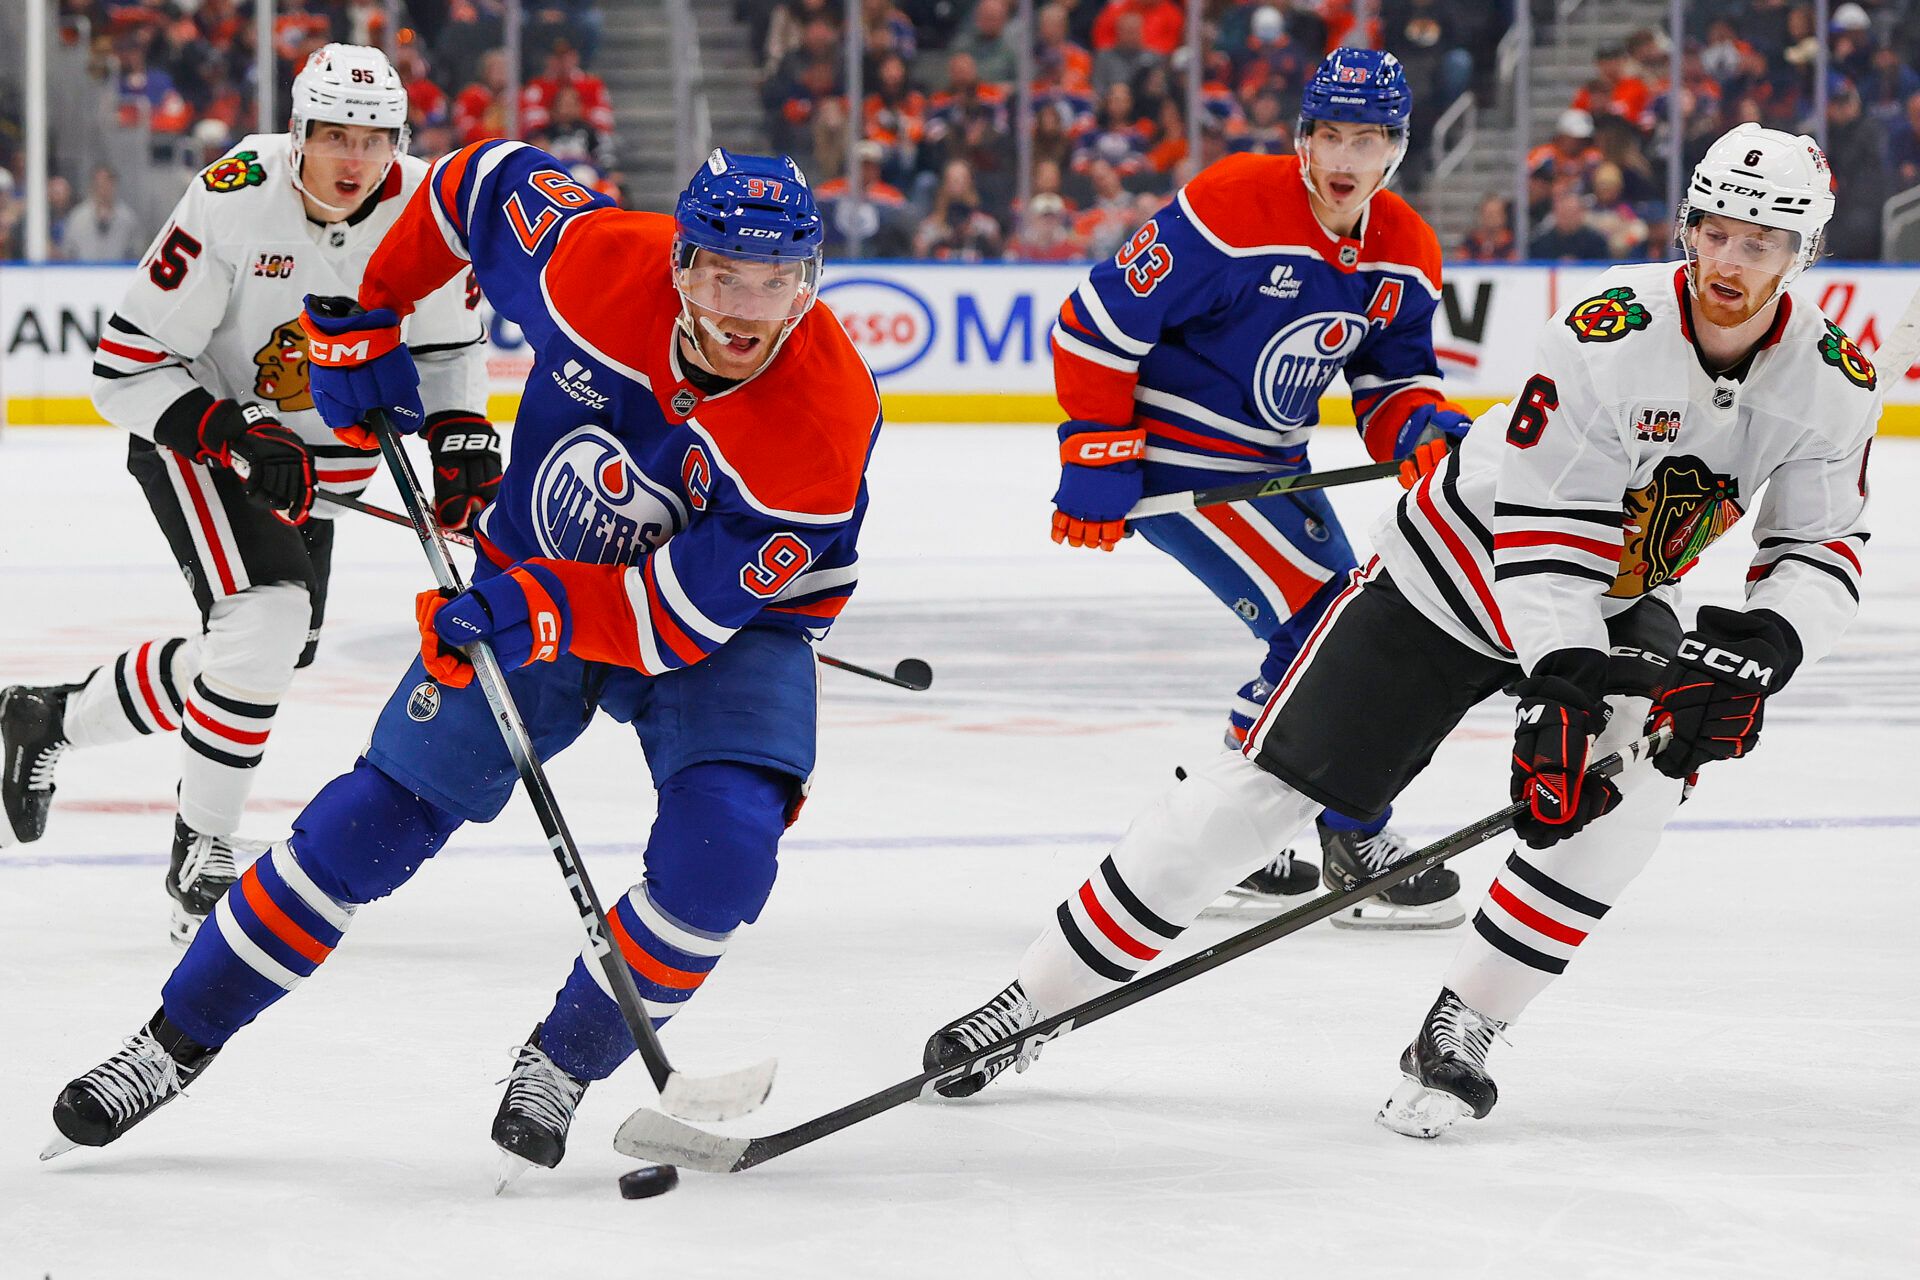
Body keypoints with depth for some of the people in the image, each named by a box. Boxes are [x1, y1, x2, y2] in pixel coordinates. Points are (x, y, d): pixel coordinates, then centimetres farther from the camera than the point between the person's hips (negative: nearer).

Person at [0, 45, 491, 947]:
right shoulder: (232, 205, -27)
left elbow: (448, 341, 6)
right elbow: (125, 366, -22)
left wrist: (459, 434, -10)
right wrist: (238, 434, -32)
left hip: (322, 458, 6)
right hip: (194, 436, -6)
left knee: (264, 661, 11)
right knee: (265, 618, -26)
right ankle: (201, 855, -13)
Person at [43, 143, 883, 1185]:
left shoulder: (826, 422, -34)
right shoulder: (598, 261, -28)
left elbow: (687, 613, -30)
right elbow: (482, 180, -6)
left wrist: (539, 616, -40)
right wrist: (361, 315, -1)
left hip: (732, 619, -2)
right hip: (540, 576, 2)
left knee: (723, 843, -26)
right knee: (385, 810, -2)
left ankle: (562, 1065, -3)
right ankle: (177, 1041, 12)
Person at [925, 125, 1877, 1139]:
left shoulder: (1833, 379, -14)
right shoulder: (1609, 332, -29)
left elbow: (1823, 550, -8)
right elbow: (1541, 526, -31)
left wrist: (1762, 645, -29)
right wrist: (1561, 682, -41)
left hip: (1618, 604, 4)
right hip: (1462, 571, -4)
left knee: (1642, 771, -27)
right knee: (1269, 784, -6)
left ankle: (1461, 1030, -14)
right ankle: (1037, 997, 5)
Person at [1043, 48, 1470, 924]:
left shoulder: (1404, 253, -1)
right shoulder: (1233, 209, -24)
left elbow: (1392, 384, 6)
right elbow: (1096, 325, -20)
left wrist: (1422, 430, -19)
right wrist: (1097, 465, -17)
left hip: (1273, 465, 9)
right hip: (1176, 463, -9)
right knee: (1323, 621, -14)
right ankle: (1356, 845, 0)